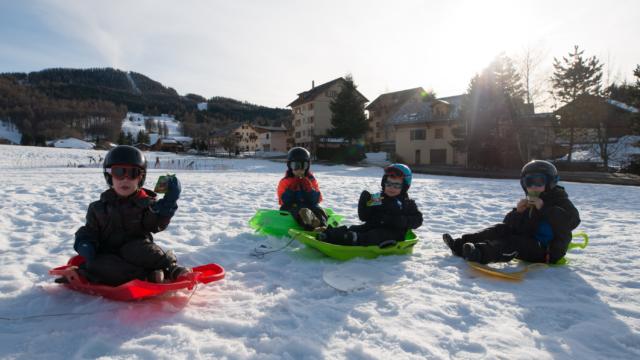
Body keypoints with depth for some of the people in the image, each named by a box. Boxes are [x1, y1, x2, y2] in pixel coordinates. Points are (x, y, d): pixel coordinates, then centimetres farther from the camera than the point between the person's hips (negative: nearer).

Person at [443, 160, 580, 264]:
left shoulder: (560, 200, 0)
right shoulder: (527, 203, 17)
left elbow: (573, 220, -21)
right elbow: (509, 225, 9)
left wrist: (544, 208, -26)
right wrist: (517, 212, -11)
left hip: (546, 252, -6)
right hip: (528, 242, 6)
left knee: (513, 242, -32)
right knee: (501, 229, -12)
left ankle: (481, 253, -56)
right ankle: (461, 244, -24)